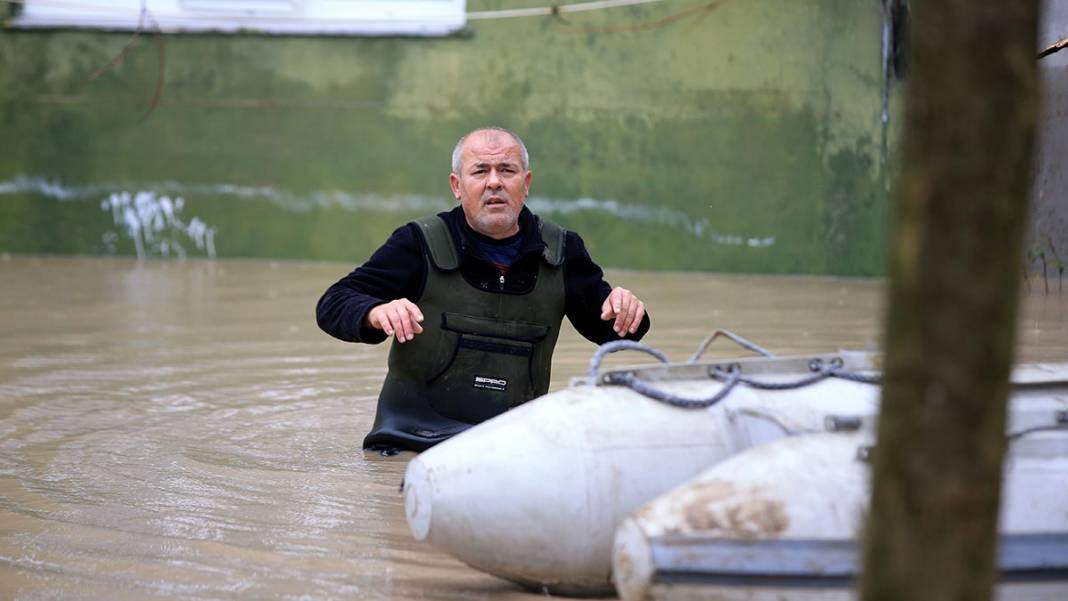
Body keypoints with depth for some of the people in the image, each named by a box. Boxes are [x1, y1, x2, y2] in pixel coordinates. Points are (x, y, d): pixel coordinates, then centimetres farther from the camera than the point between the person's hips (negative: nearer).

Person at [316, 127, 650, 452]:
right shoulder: (420, 244, 0)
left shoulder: (561, 251, 10)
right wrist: (376, 313, -28)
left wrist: (624, 312, -7)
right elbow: (332, 305, -4)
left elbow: (605, 327, 19)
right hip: (412, 440, -4)